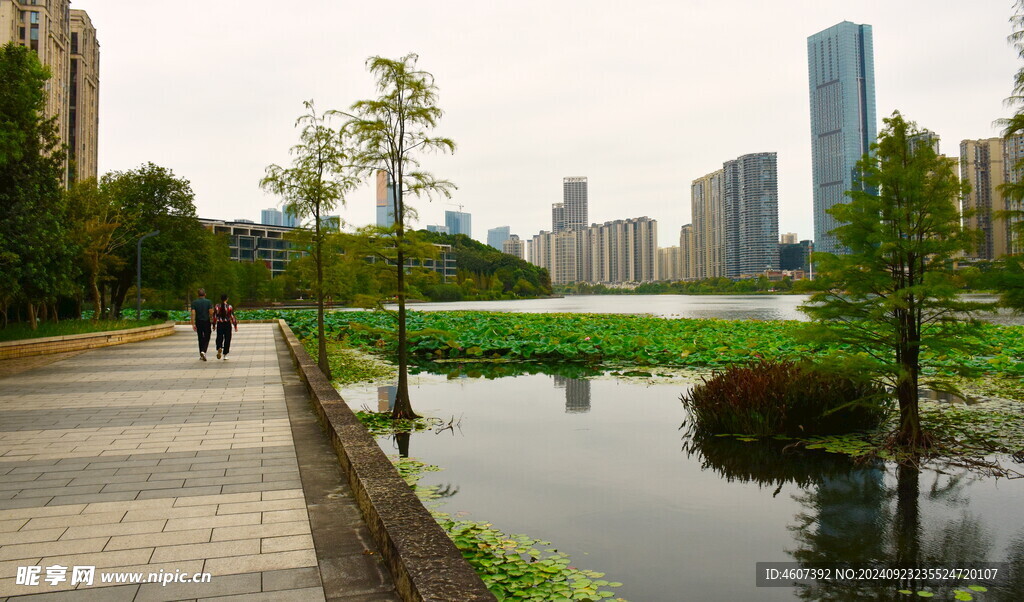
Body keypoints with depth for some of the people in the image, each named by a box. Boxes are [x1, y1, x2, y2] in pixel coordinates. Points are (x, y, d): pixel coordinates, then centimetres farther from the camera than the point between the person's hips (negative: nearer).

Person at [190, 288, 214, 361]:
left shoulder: (194, 302, -1)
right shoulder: (208, 302, -5)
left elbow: (193, 313, -8)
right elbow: (211, 312, -9)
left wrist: (193, 324, -8)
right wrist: (211, 318, 13)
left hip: (198, 322, 2)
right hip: (206, 322, -2)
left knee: (200, 338, 13)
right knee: (207, 338, 4)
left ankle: (201, 355, 16)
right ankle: (203, 351, -19)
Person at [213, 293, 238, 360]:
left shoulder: (217, 306, 0)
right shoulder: (229, 306, -6)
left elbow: (214, 316, 3)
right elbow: (232, 317, -6)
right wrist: (235, 326, 0)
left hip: (219, 324, 1)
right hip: (227, 324, -1)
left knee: (219, 338, 10)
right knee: (227, 339, 7)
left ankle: (219, 348, -20)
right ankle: (225, 355, 10)